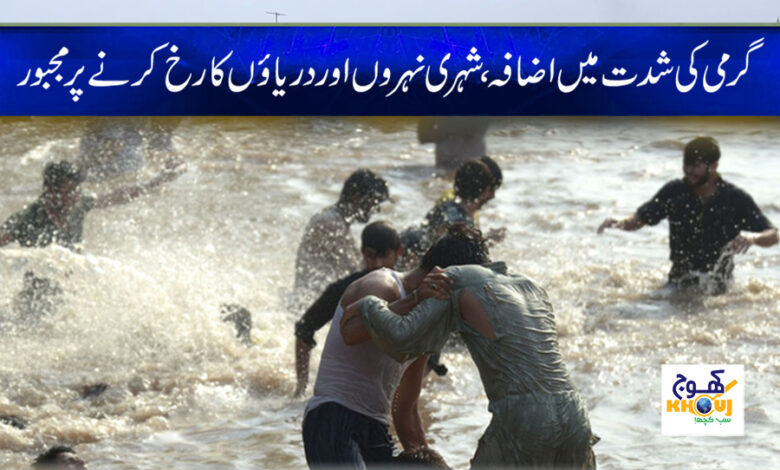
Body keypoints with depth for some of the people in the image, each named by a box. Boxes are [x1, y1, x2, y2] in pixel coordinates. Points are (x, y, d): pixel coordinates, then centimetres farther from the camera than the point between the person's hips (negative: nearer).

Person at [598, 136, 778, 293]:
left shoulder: (735, 199, -13)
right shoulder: (674, 192, -7)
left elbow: (772, 235, -10)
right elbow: (640, 219, 2)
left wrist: (752, 238, -33)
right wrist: (621, 222, -21)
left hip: (718, 287, -1)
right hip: (680, 282, 1)